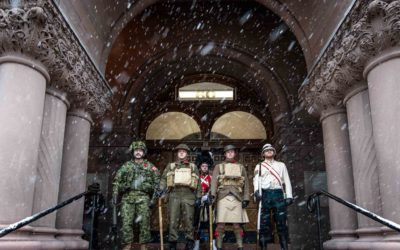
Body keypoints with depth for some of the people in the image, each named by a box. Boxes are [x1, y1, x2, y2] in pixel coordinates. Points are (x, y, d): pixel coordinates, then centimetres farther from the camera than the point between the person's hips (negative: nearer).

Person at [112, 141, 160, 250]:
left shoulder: (150, 166, 12)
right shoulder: (126, 165, 16)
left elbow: (157, 182, 7)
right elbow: (116, 181, 13)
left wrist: (154, 198, -3)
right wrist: (115, 195, 0)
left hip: (143, 197, -1)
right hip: (127, 197, 1)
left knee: (144, 222, -4)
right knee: (126, 222, -4)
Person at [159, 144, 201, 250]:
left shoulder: (193, 167, 15)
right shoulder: (170, 166, 16)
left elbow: (198, 183, 12)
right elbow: (163, 179, 11)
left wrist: (198, 197, 5)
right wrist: (161, 189, -7)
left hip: (188, 196, 0)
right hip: (174, 195, 1)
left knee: (188, 220, -1)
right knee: (173, 220, -1)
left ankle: (190, 241, 9)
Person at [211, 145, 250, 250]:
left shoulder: (241, 167, 16)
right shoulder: (219, 167, 12)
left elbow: (246, 184, 12)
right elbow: (214, 181, -1)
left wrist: (246, 199, 1)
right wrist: (212, 194, -17)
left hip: (237, 198, 1)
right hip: (223, 197, -1)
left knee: (237, 224, 1)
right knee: (221, 224, -4)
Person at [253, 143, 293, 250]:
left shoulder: (281, 165, 21)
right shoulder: (259, 166, 17)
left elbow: (286, 181, 14)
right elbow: (256, 179, 2)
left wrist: (289, 196, 2)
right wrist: (256, 191, -18)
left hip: (278, 193, 1)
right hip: (265, 193, -1)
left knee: (281, 220, -4)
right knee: (264, 221, -4)